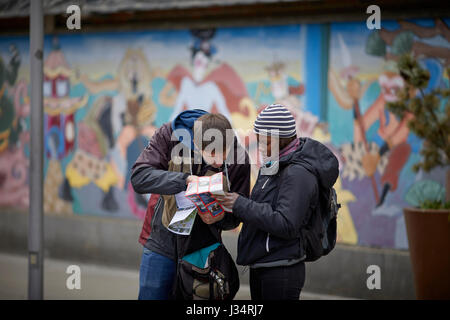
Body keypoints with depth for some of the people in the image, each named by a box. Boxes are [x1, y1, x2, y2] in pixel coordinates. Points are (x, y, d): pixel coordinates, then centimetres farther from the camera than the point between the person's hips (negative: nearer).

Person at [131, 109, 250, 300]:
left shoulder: (238, 159, -13)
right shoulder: (169, 136, -15)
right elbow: (139, 177, -25)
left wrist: (220, 217, -29)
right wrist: (186, 179, -36)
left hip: (202, 250, 0)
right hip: (161, 245, 0)